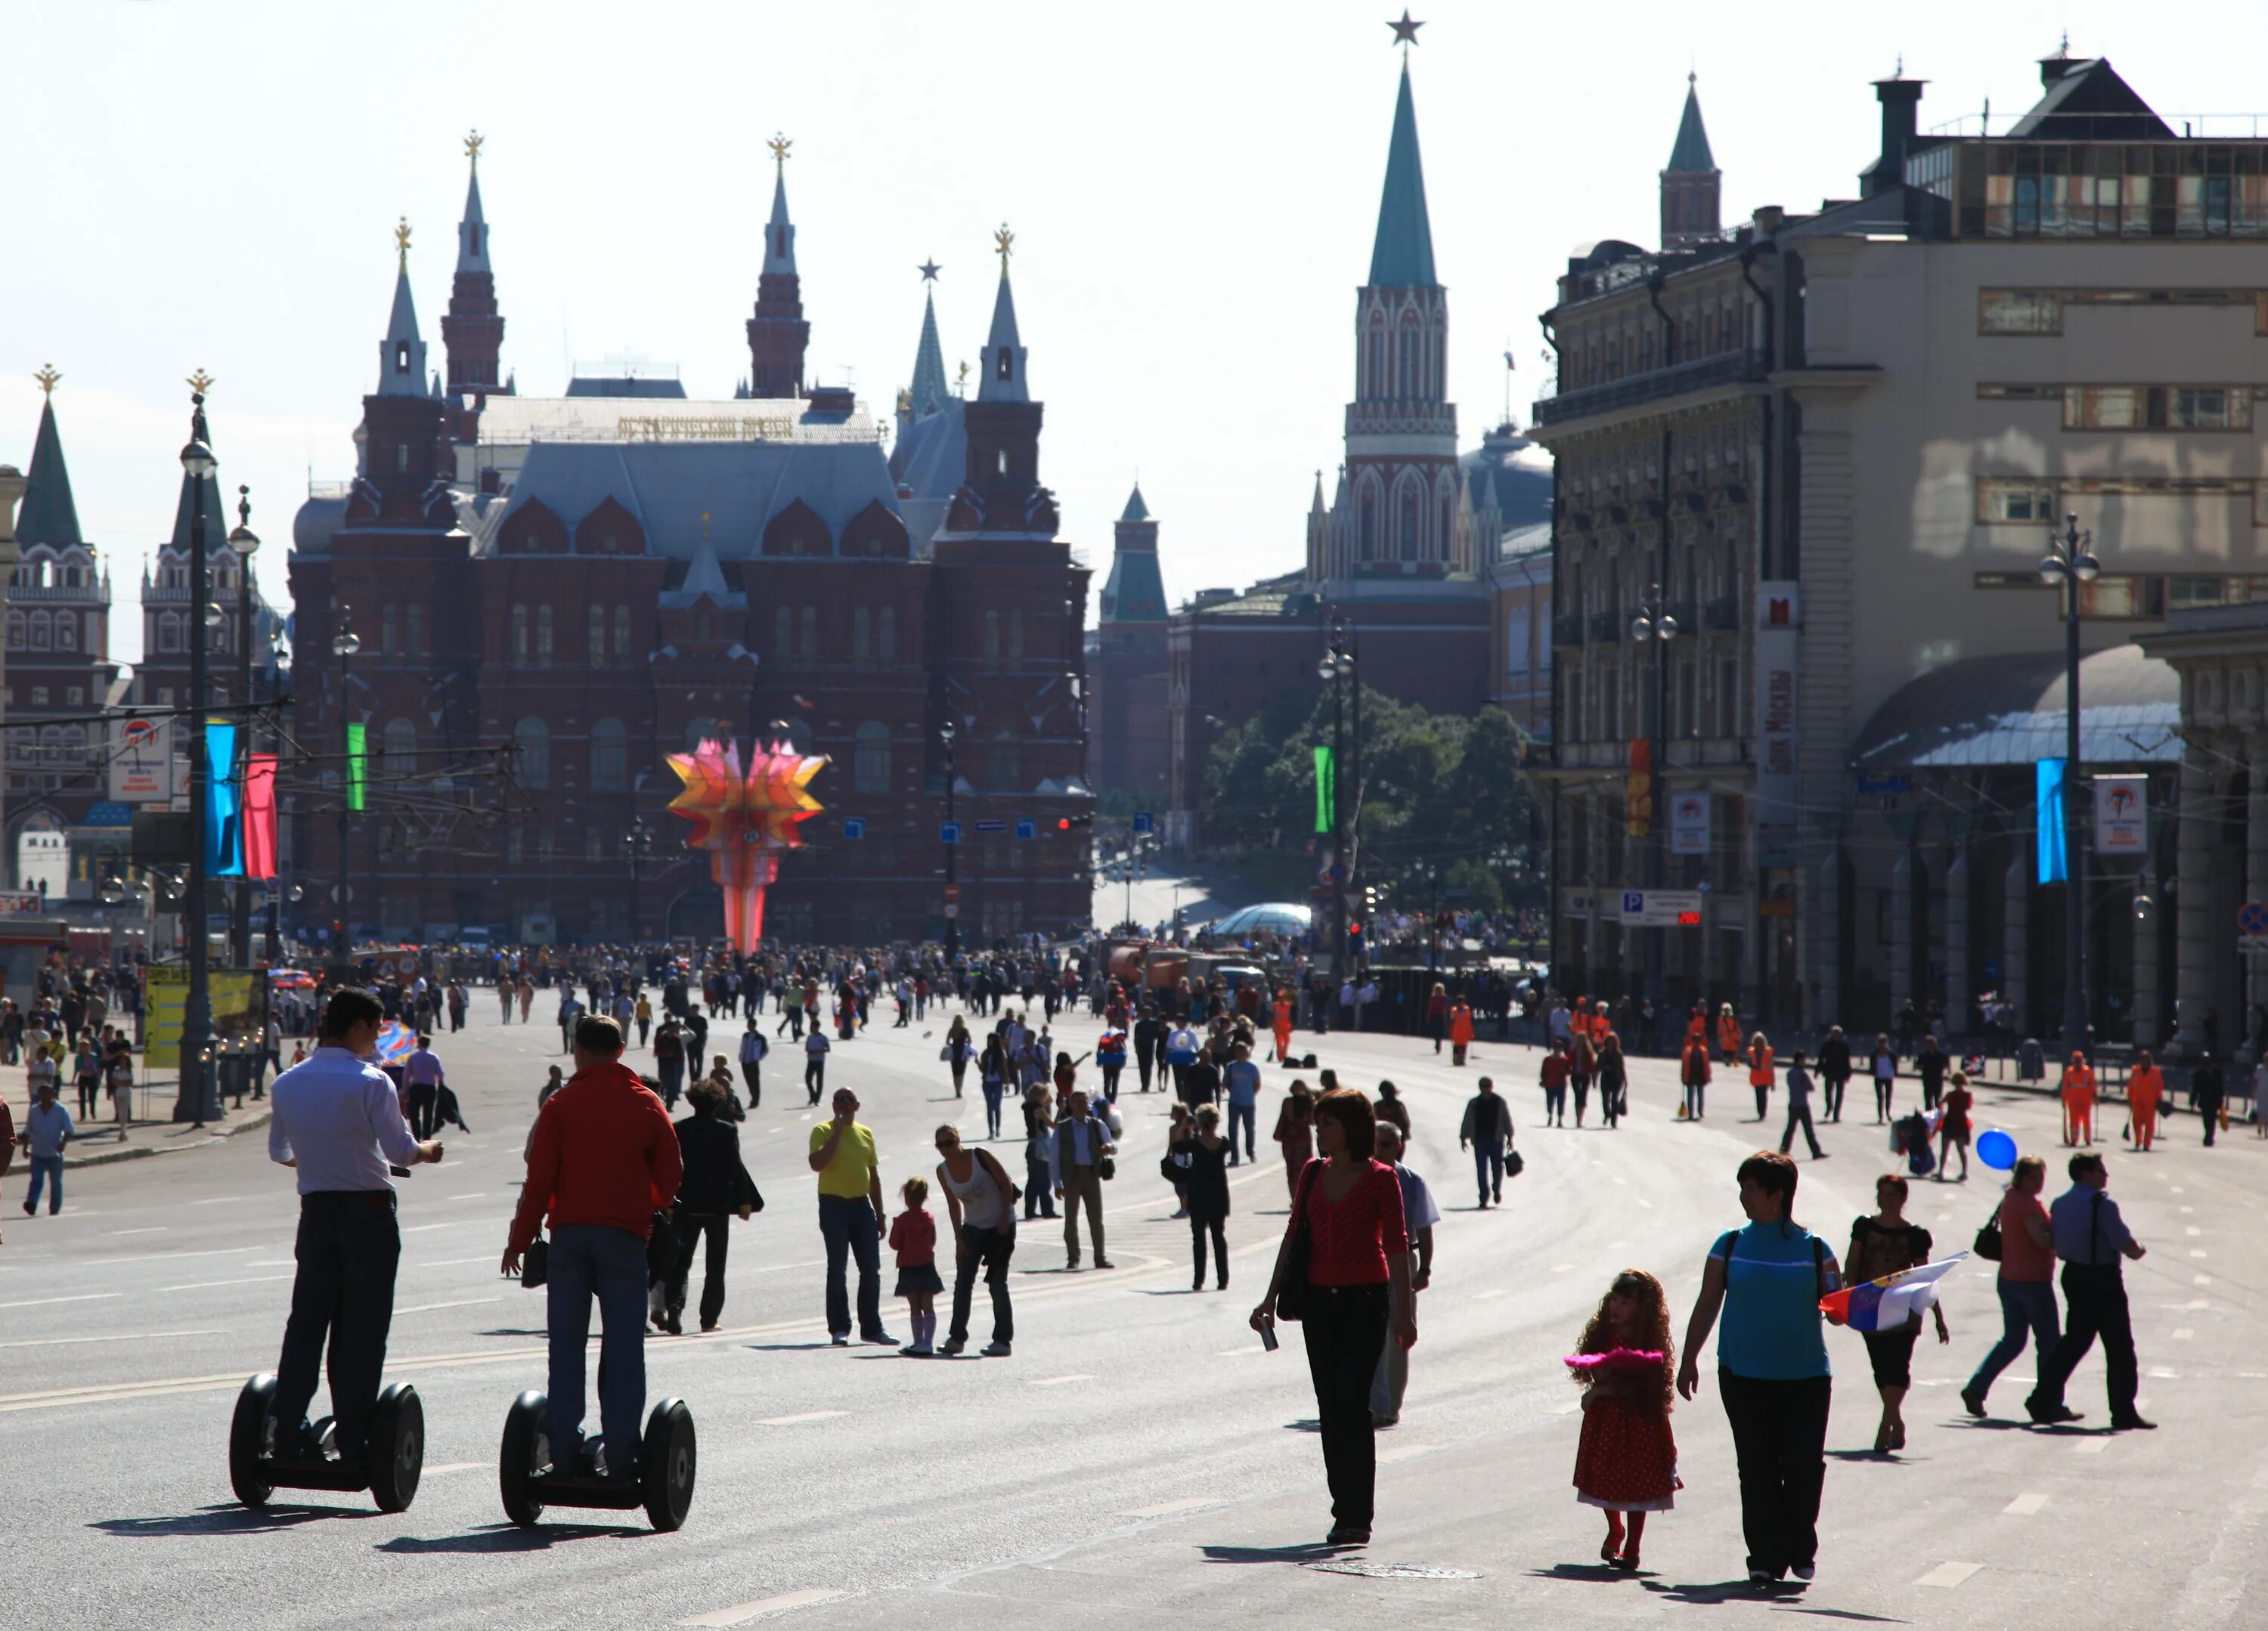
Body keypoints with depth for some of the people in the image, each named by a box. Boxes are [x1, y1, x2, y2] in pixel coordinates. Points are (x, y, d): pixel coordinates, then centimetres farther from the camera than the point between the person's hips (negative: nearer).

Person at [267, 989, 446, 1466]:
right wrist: (427, 1152, 5)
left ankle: (287, 1432, 5)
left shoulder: (288, 1083, 5)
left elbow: (279, 1152, 15)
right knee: (362, 1329, 0)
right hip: (367, 1212, -5)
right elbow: (400, 1151, -16)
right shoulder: (370, 1082, -13)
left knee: (306, 1321, 9)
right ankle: (353, 1441, 0)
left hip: (315, 1210, 5)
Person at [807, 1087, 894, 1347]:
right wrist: (837, 1133, -18)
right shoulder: (823, 1131, -3)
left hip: (862, 1206, 5)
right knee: (837, 1269, -3)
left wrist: (879, 1214, 16)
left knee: (871, 1269, 4)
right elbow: (816, 1164, -21)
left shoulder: (865, 1133, 13)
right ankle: (839, 1329, 1)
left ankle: (872, 1328, 11)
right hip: (834, 1206, -5)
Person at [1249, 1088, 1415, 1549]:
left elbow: (1396, 1247, -4)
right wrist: (1270, 1299, 10)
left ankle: (1356, 1517, -7)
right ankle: (1345, 1512, 12)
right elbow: (1294, 1236, 13)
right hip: (1319, 1300, 5)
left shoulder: (1381, 1180, -6)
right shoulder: (1313, 1173, 9)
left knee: (1352, 1407, -10)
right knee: (1330, 1408, 6)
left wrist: (1405, 1314, -6)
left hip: (1365, 1302, -5)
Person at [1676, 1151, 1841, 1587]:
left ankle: (1801, 1551, 12)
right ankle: (1765, 1556, 5)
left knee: (1804, 1464, -4)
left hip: (1806, 1376, -1)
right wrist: (1689, 1360, 8)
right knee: (1757, 1468, 0)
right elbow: (1707, 1304, 10)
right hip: (1744, 1375, 1)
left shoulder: (1814, 1249, 3)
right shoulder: (1731, 1245, 6)